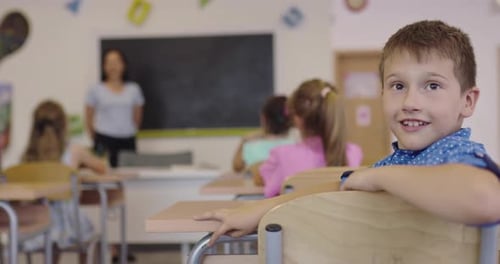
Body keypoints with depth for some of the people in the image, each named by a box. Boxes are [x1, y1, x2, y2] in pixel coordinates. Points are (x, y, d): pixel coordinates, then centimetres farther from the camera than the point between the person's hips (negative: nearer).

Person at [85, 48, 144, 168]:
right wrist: (97, 140, 10)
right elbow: (89, 118, 9)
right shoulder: (96, 90, 4)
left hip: (127, 141, 2)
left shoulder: (134, 89, 8)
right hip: (105, 141, -2)